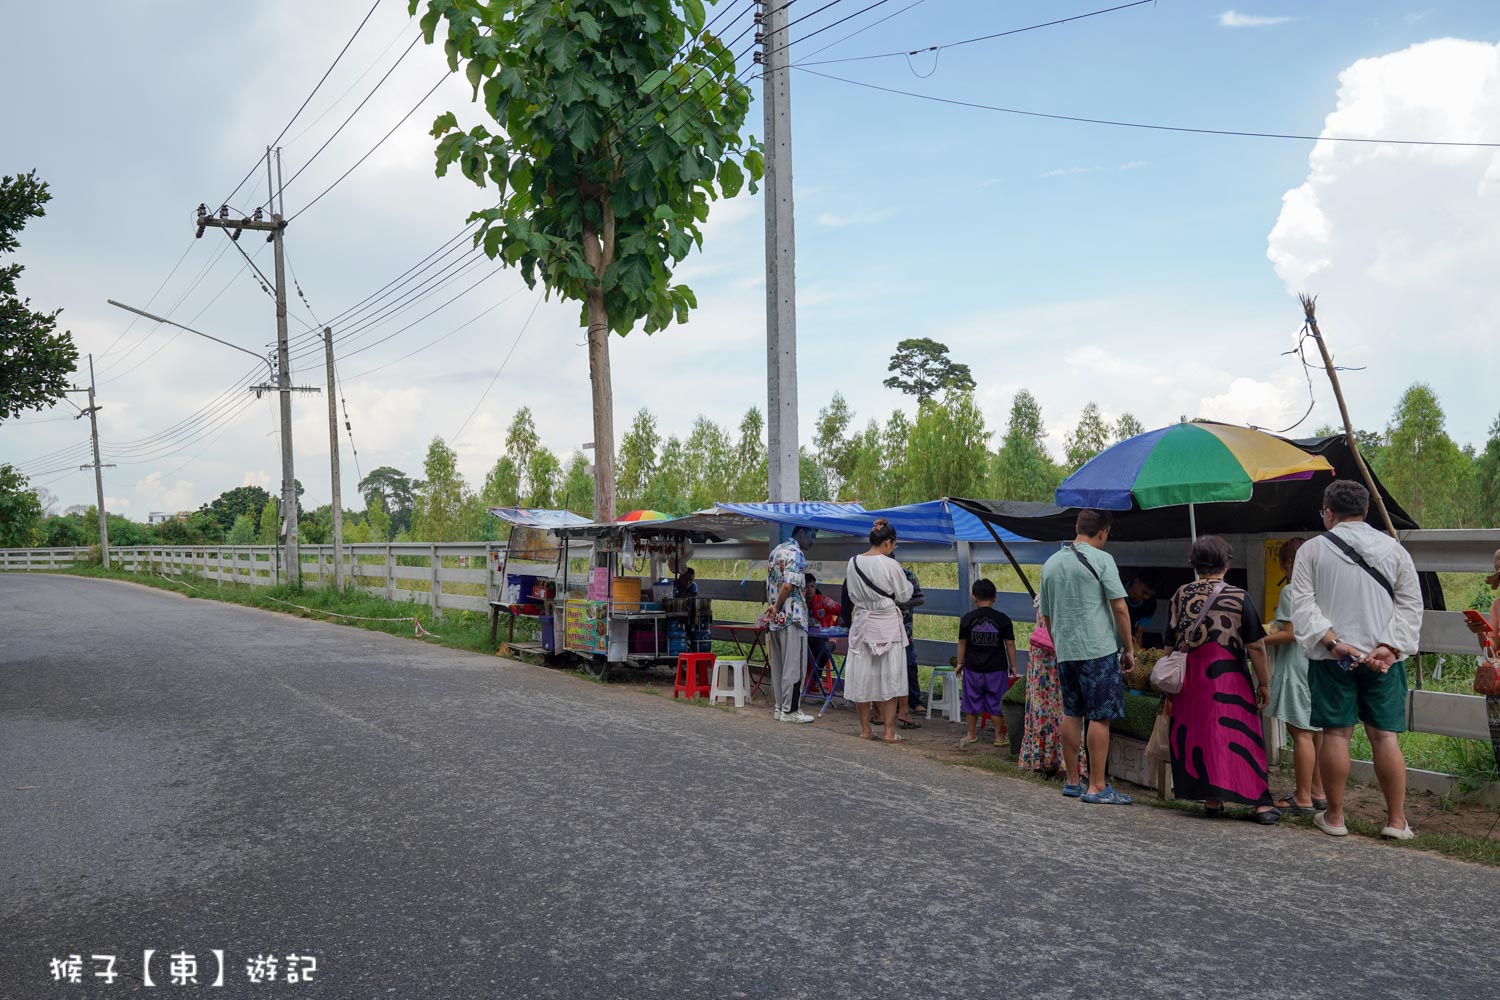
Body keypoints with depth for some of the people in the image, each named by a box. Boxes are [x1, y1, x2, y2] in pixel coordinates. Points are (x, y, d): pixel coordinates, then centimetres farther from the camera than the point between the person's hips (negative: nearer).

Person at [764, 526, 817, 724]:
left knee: (777, 664, 11)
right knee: (793, 665, -3)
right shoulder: (796, 553, -12)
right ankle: (789, 710, -1)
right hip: (792, 617, -9)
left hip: (775, 618, 9)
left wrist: (773, 607, 14)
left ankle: (779, 707, 16)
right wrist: (776, 608, -9)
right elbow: (789, 585, -20)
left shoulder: (775, 552, 16)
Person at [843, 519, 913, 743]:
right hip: (888, 625, -4)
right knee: (889, 677, 5)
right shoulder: (890, 565, -15)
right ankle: (889, 731, 7)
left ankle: (865, 729, 17)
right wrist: (907, 583, 15)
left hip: (862, 623, 4)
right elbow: (904, 595, -4)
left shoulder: (853, 563, -1)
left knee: (862, 676, 10)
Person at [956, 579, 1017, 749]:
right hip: (997, 669, -1)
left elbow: (962, 643, 2)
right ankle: (999, 736, 13)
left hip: (973, 668, 1)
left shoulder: (967, 619, -5)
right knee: (996, 703, 8)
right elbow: (1010, 644, -4)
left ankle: (970, 734, 22)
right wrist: (1012, 665, 6)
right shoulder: (1003, 619, -7)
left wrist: (960, 663, 13)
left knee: (972, 701, 12)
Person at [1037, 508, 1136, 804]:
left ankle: (1072, 781, 19)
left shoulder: (1050, 564, 12)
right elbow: (1120, 608, -9)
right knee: (1100, 718, -1)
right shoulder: (1101, 559, -6)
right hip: (1099, 649, -6)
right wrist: (1129, 649, -2)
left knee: (1071, 714, 13)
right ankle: (1097, 787, 1)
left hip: (1065, 651, 6)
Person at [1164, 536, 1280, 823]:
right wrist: (1264, 683, 2)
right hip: (1228, 680, -3)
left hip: (1190, 681, 3)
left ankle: (1211, 800, 14)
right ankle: (1261, 802, 1)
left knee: (1196, 735, 10)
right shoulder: (1238, 597, -7)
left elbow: (1170, 646, 7)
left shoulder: (1180, 596, 2)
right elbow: (1256, 647, -7)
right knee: (1239, 736, 1)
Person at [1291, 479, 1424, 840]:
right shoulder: (1393, 549, 5)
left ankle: (1334, 816, 11)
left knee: (1336, 734, 3)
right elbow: (1411, 604, -1)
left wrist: (1332, 642, -12)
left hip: (1332, 658, -1)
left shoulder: (1312, 550, 0)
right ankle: (1396, 820, 10)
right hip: (1384, 658, 1)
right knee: (1385, 736, 5)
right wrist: (1389, 647, -7)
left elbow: (1303, 605, -7)